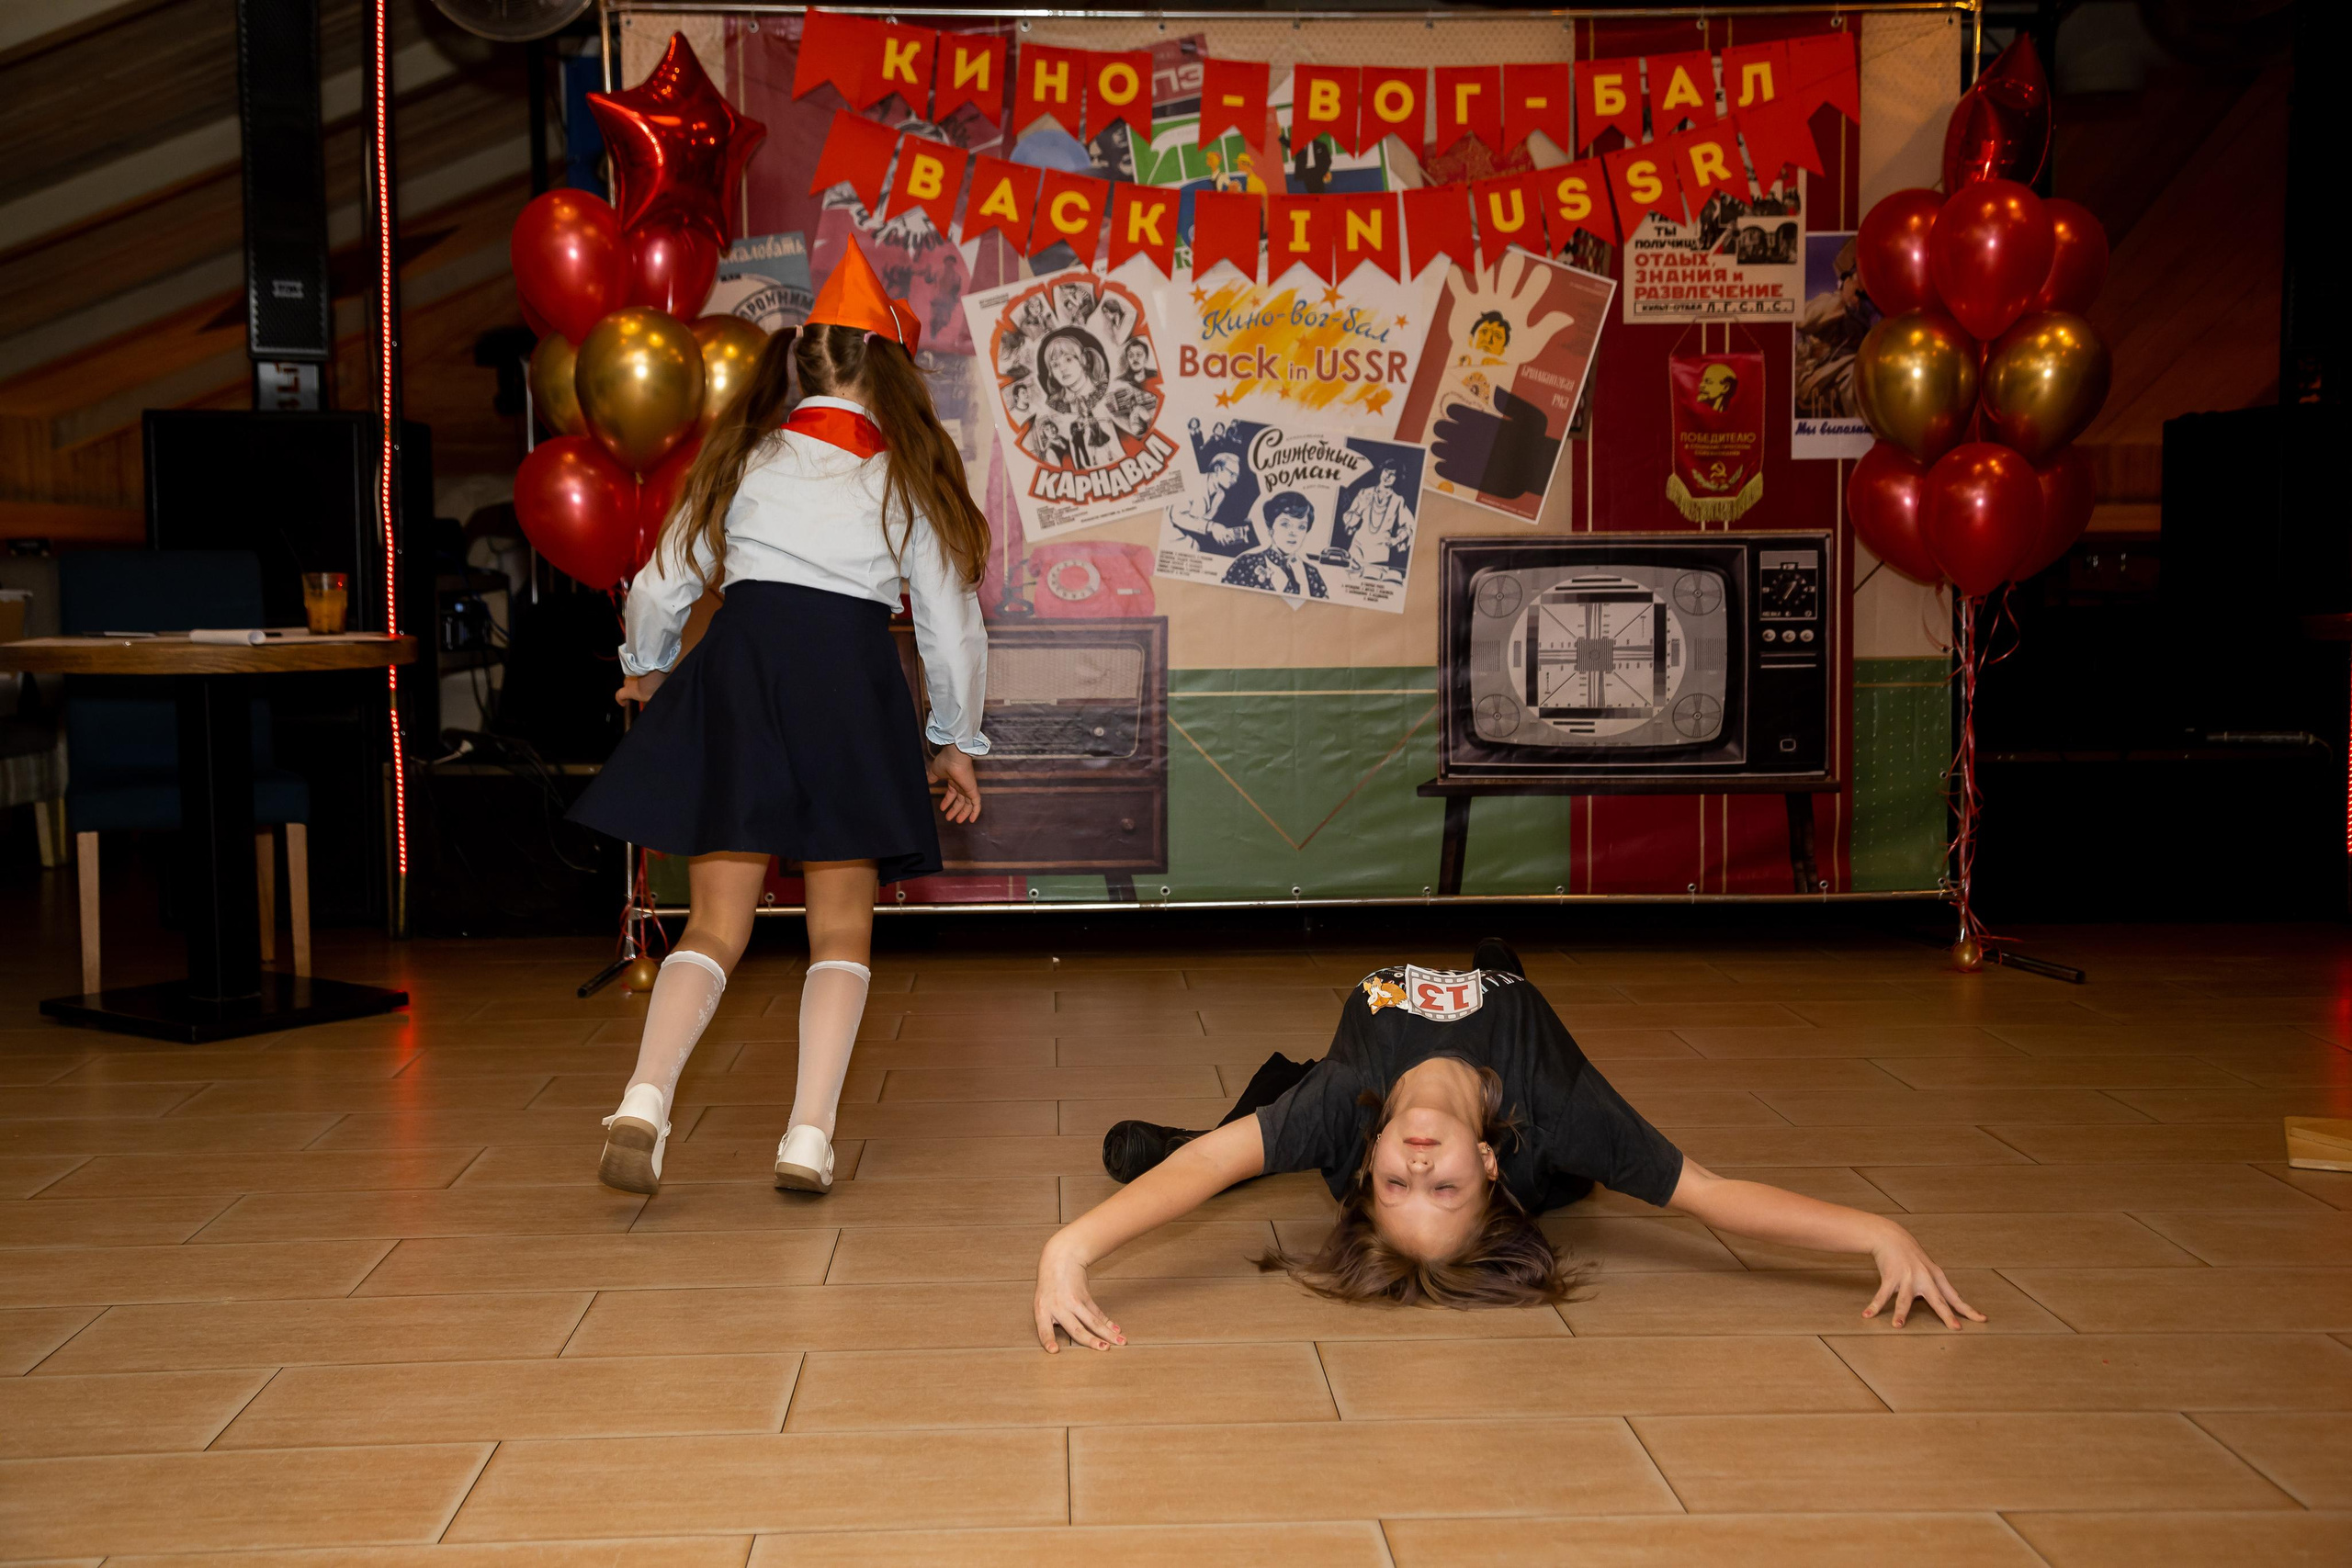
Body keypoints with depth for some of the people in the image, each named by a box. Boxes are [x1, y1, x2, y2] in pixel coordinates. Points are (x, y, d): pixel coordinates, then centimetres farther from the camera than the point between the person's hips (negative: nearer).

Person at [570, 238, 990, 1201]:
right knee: (841, 925, 9)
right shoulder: (906, 473, 8)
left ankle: (646, 1096, -15)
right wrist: (957, 740, 18)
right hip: (851, 680, -1)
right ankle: (809, 1136, 0)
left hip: (736, 668, 2)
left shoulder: (742, 456, 12)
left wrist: (646, 666, 35)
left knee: (716, 923, 6)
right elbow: (950, 622, 6)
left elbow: (660, 587, 15)